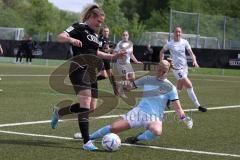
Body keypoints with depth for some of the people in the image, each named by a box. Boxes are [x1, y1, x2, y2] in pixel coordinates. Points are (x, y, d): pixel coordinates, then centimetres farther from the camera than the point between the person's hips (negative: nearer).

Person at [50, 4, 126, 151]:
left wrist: (113, 56, 25)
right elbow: (61, 37, -17)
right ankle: (87, 142, -21)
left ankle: (59, 111, 27)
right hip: (79, 69, -9)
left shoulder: (95, 34, 20)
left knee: (92, 107, 7)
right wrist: (71, 39, -38)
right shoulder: (79, 27, -4)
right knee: (85, 104, -20)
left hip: (91, 72, 9)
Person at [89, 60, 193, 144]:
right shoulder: (147, 79, 6)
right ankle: (89, 137, 5)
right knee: (113, 128, -15)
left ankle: (136, 138, -14)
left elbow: (177, 107, -4)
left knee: (157, 131, -40)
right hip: (139, 111, 2)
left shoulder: (170, 87, -2)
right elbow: (130, 86, 13)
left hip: (155, 117, -2)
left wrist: (184, 118, -20)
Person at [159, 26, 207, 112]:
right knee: (189, 86, -13)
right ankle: (198, 106, -9)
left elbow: (191, 52, -3)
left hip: (184, 66, 5)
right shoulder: (169, 44, -5)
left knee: (179, 88, 12)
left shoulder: (184, 42, 3)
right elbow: (162, 52, 11)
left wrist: (194, 61, -20)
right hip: (176, 68, -5)